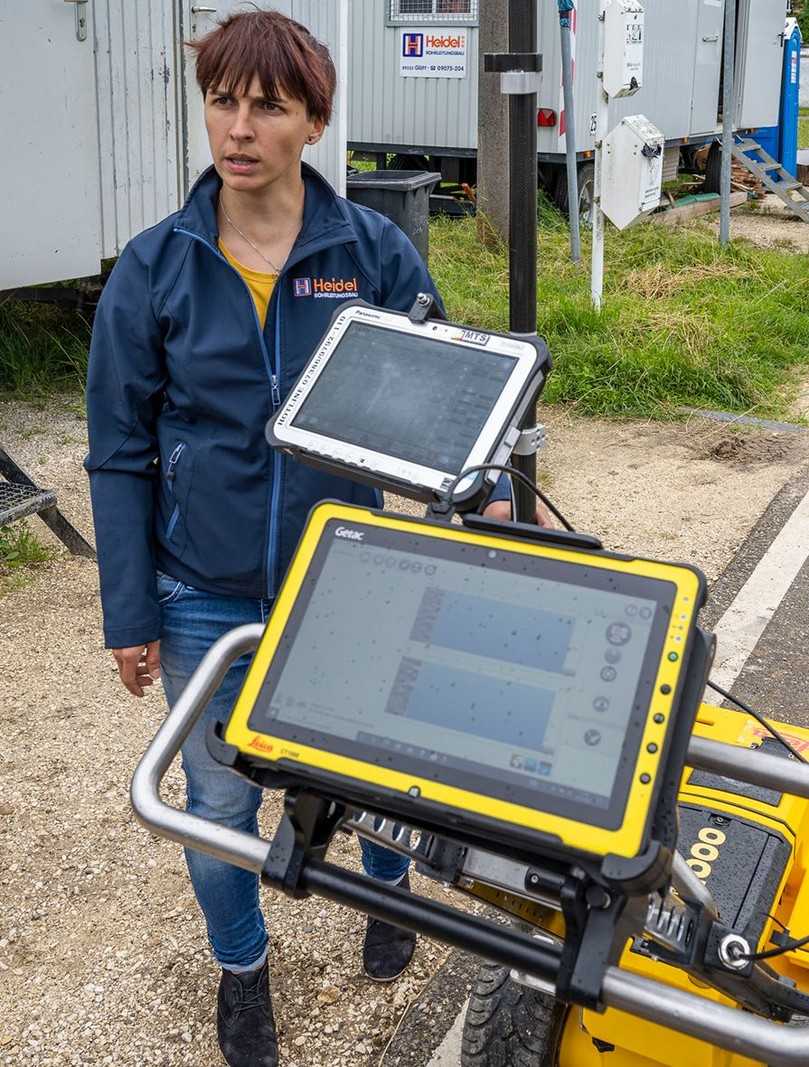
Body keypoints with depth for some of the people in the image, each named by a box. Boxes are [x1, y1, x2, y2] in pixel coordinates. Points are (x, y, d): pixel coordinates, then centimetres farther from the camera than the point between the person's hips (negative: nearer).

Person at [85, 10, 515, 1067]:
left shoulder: (376, 252, -6)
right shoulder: (154, 269, -6)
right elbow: (120, 454, -2)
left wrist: (483, 491, -17)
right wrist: (130, 615, -3)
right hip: (205, 599, 0)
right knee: (219, 801, 12)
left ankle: (388, 884, 54)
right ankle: (241, 967, 42)